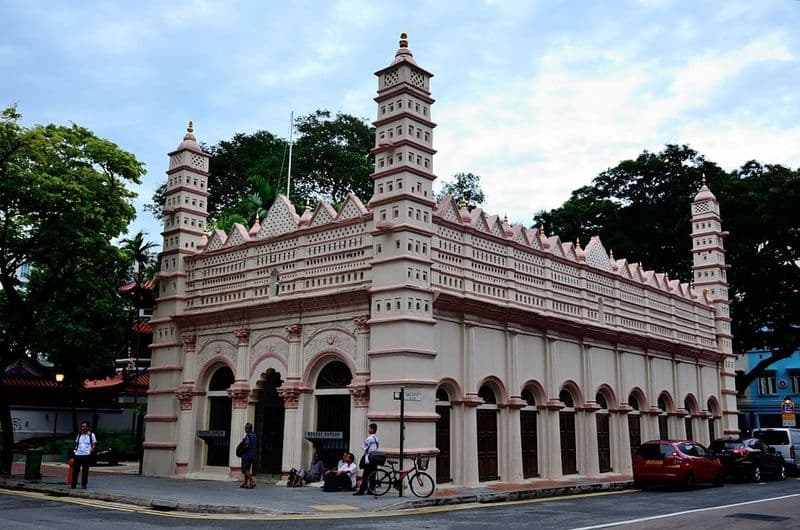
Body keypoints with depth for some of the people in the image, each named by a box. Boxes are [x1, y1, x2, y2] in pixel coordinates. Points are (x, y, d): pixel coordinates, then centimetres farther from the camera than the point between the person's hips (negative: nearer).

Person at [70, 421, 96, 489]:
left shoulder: (91, 435, 2)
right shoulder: (79, 435, 14)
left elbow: (94, 444, 3)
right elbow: (77, 443, 22)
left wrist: (92, 450, -11)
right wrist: (76, 448, 6)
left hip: (86, 455, -4)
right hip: (78, 454, 4)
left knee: (85, 470, 1)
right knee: (75, 469, 1)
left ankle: (84, 485, 9)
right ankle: (73, 484, 7)